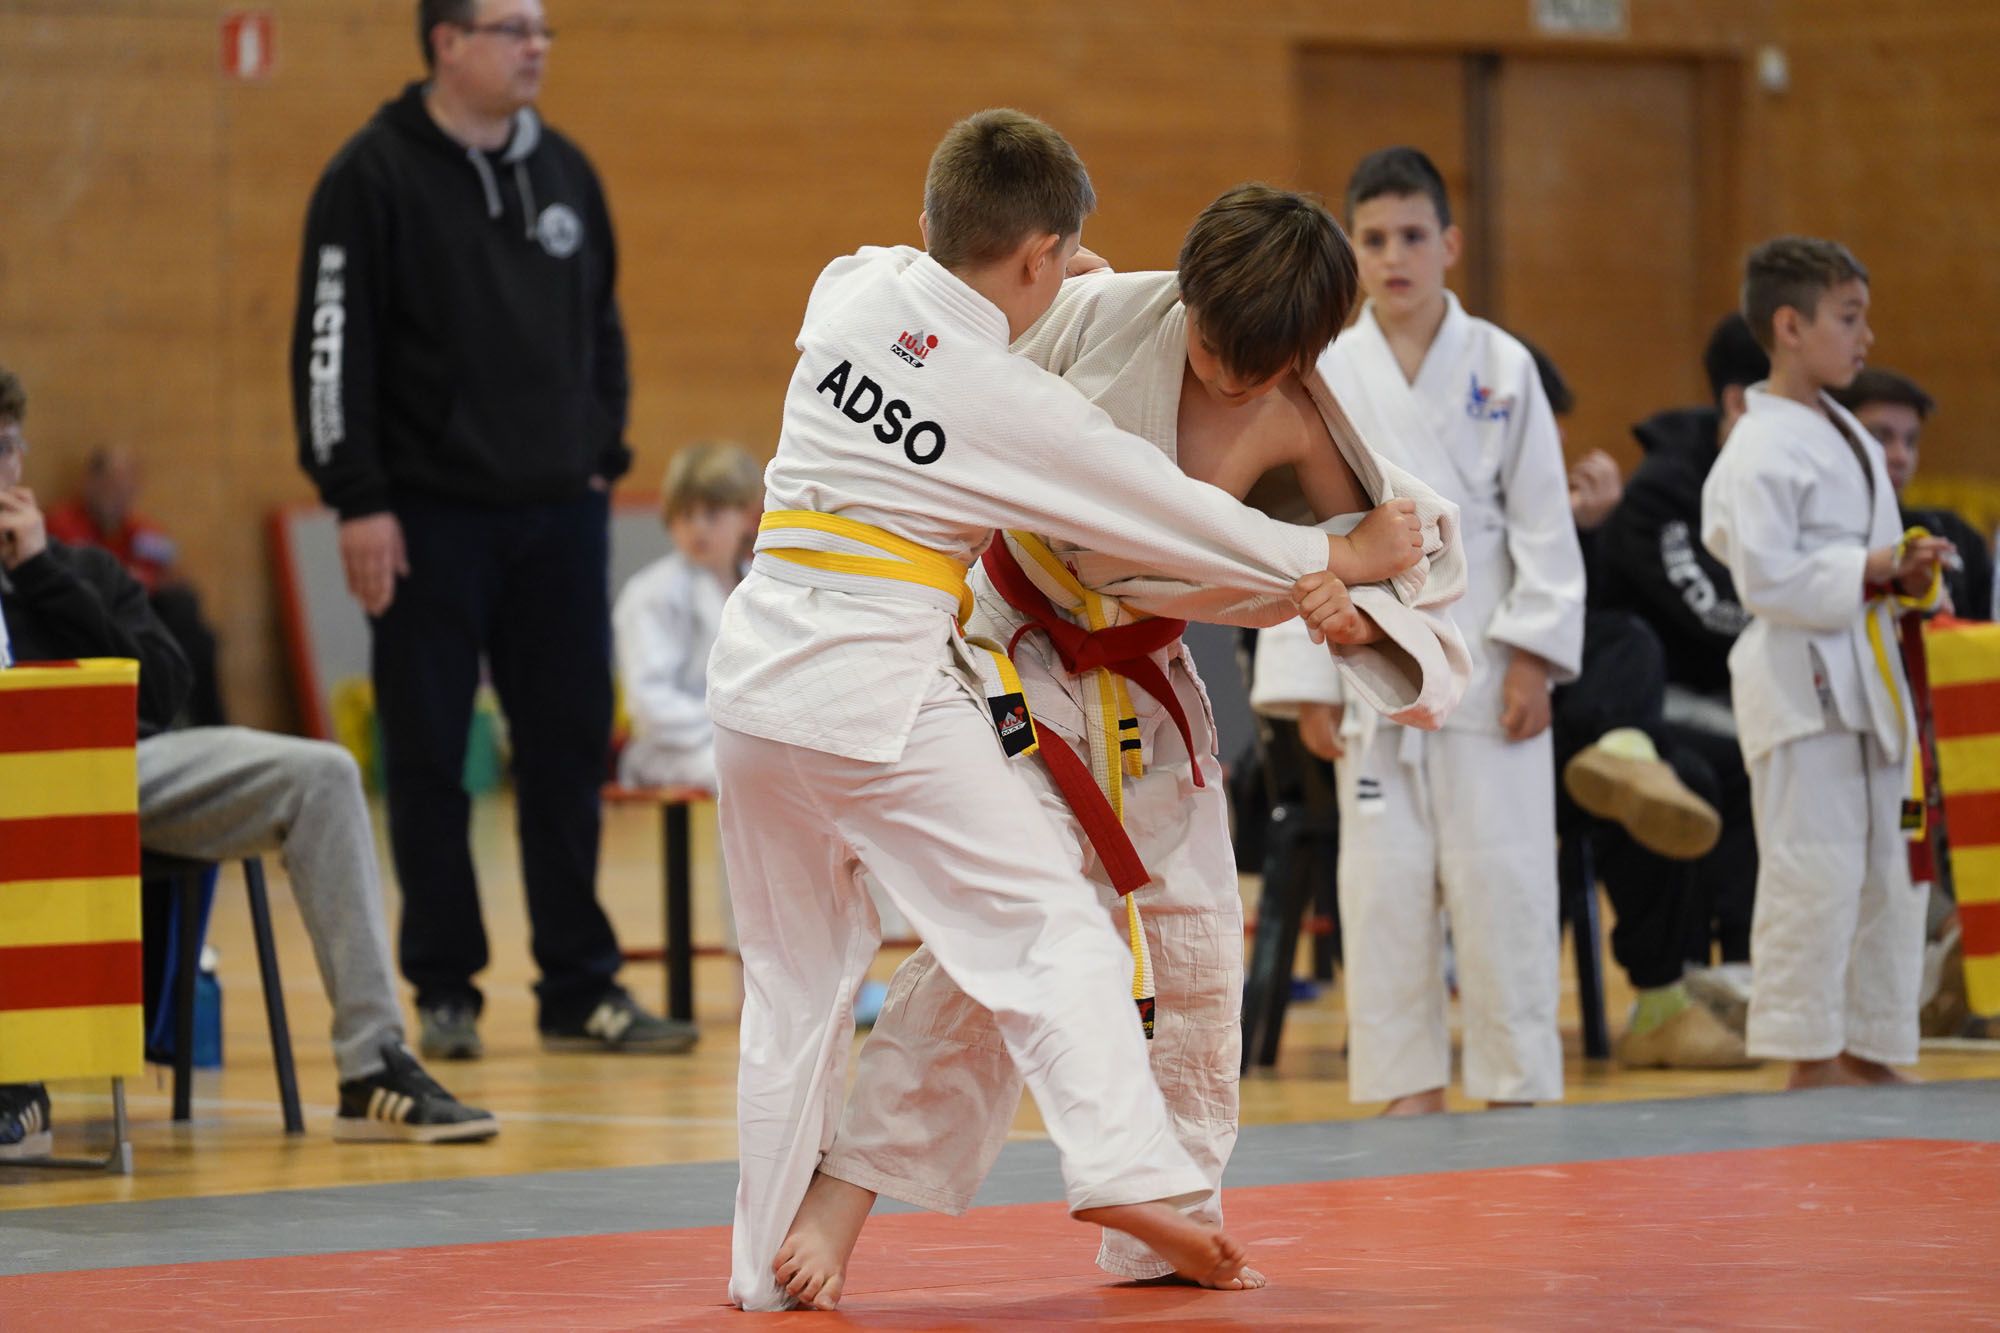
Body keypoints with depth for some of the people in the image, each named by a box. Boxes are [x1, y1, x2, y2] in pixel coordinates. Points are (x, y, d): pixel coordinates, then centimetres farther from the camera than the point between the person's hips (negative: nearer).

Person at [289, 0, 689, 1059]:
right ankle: (444, 991, 10)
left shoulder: (565, 173, 11)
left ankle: (581, 988, 10)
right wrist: (357, 499, -14)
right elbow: (331, 345, -10)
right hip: (431, 521, -5)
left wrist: (603, 453, 12)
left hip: (561, 515, 5)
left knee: (570, 751, 4)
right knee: (429, 761, 1)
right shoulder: (375, 176, -7)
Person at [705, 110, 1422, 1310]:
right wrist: (1335, 561, 14)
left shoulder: (853, 290, 3)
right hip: (884, 686, -6)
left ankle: (774, 1259, 17)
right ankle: (1129, 1169, -13)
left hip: (760, 668, 6)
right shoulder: (1019, 406, -9)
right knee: (1047, 925, 1)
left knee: (796, 971, 14)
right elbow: (1171, 515, 2)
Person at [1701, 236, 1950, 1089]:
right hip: (1802, 686, -10)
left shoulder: (1846, 436, 17)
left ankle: (1869, 1054, 19)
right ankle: (1809, 1058, -4)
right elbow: (1765, 577, -20)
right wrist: (1869, 572, -19)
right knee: (1812, 875, -9)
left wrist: (1906, 578, 6)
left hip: (1863, 682, 10)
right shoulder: (1763, 450, -13)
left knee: (1882, 877, 12)